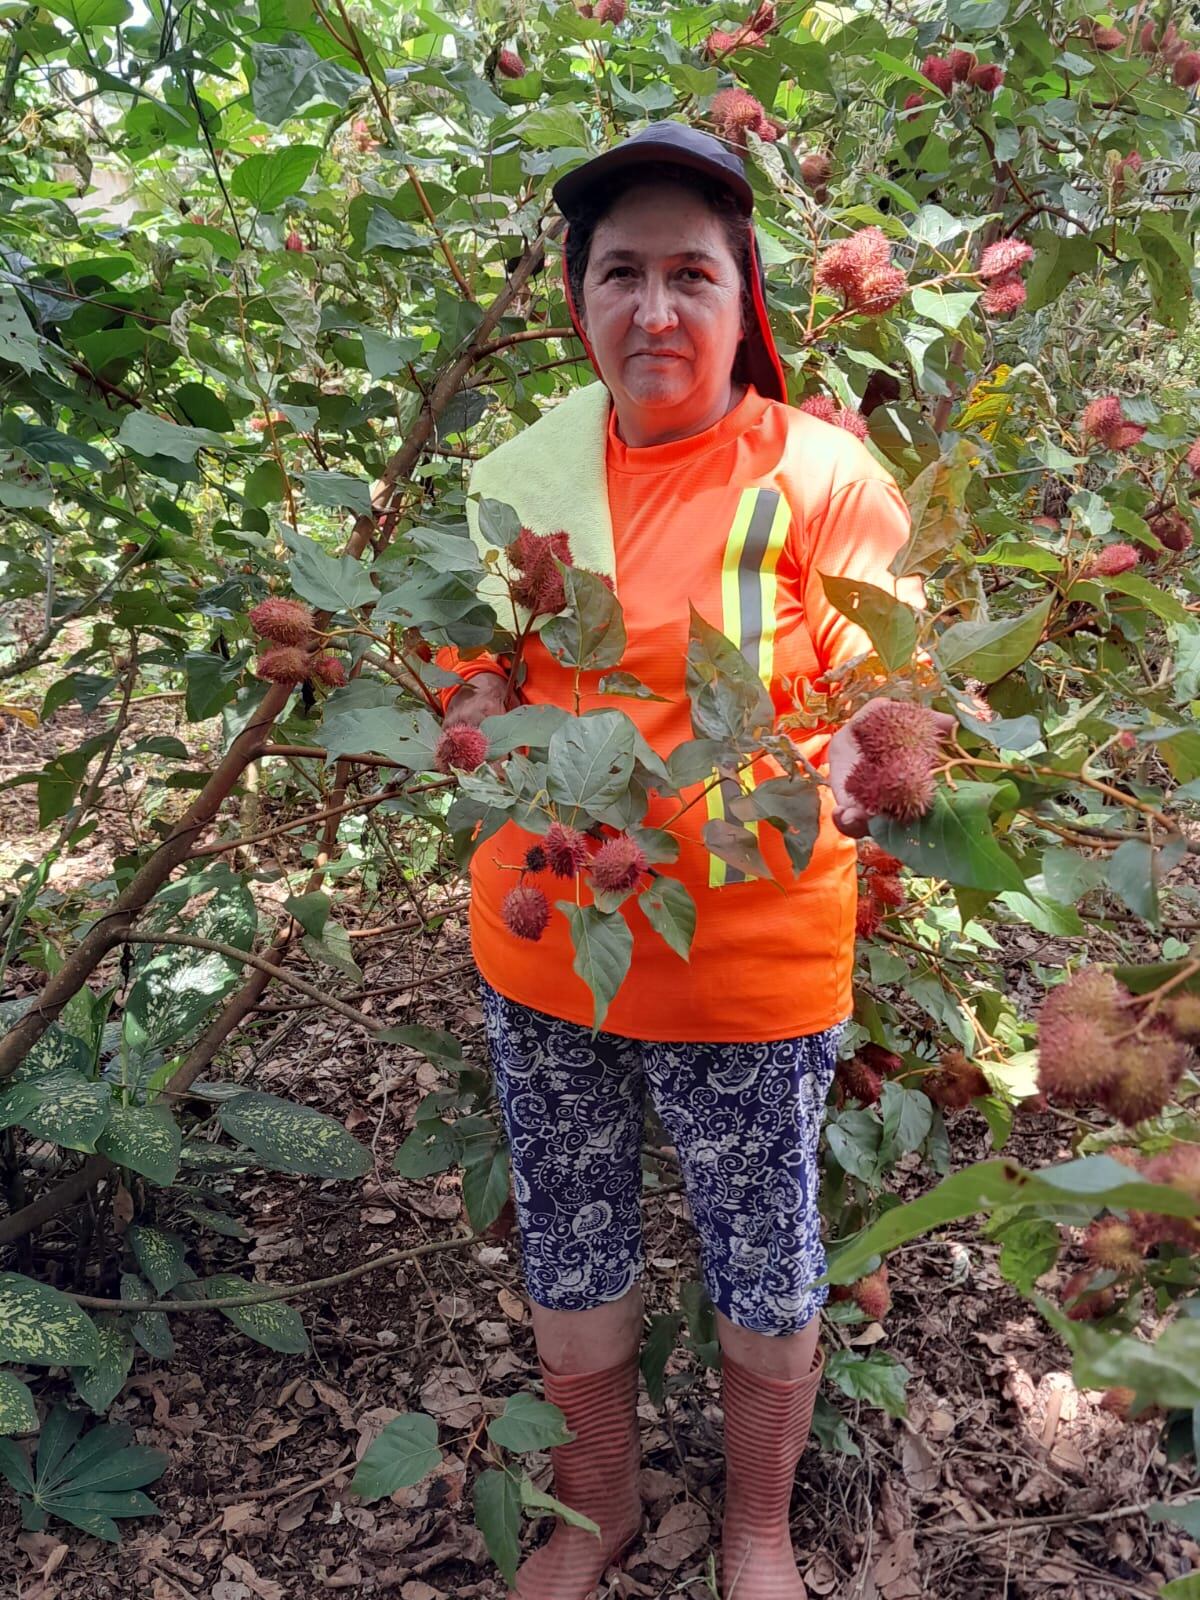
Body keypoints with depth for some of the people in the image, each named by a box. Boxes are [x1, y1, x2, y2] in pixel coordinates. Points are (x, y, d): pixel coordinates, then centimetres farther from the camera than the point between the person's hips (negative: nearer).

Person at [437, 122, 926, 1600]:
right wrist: (488, 737, -14)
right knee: (568, 1257, 19)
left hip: (747, 962, -3)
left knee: (762, 1271, 14)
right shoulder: (522, 471, 3)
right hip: (541, 944, 4)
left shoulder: (823, 478, -7)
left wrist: (844, 778, -30)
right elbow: (477, 688, 9)